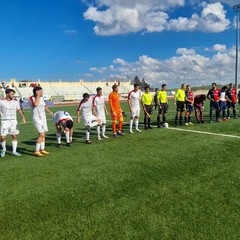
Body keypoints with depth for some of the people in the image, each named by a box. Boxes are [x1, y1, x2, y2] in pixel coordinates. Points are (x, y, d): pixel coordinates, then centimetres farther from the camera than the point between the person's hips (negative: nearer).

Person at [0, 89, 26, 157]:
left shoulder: (15, 102, 5)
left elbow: (19, 110, -4)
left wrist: (23, 117, -20)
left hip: (13, 121, 3)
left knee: (14, 136, 5)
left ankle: (14, 151, 16)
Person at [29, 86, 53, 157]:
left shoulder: (41, 98, 9)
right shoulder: (32, 98, -12)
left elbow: (44, 106, 16)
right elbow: (35, 104, -31)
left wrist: (49, 111, -2)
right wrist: (38, 95, -22)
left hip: (43, 118, 8)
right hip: (37, 119, -8)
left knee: (43, 134, 12)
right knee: (41, 134, -14)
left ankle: (42, 149, 23)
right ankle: (36, 151, -5)